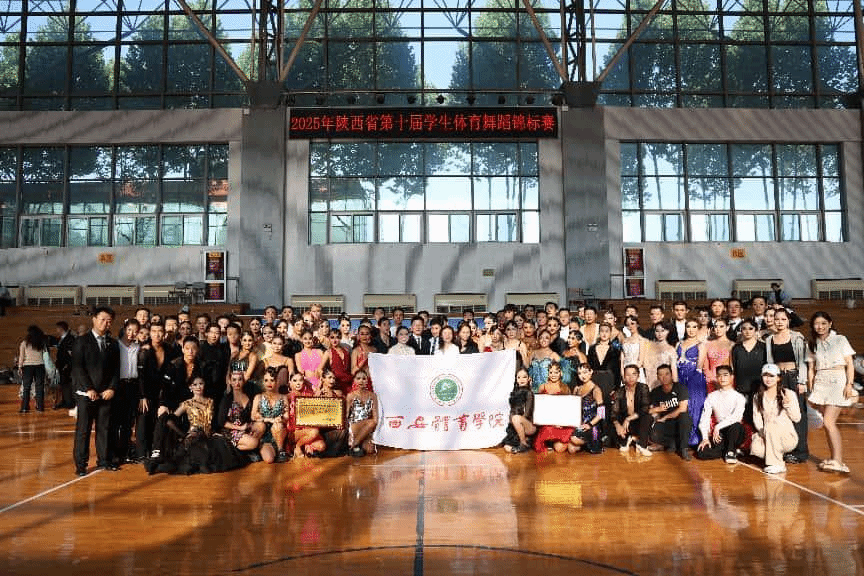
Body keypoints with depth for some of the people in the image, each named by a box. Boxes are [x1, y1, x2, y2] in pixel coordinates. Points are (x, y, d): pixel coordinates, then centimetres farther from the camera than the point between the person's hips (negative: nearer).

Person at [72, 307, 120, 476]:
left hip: (106, 393, 3)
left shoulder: (113, 343, 12)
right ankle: (81, 463, 9)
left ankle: (104, 459, 17)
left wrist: (111, 388, -3)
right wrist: (89, 389, -11)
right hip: (86, 393, -3)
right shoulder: (81, 341, 1)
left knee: (104, 428, 7)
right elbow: (78, 367, -5)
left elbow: (116, 369, 10)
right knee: (83, 429, 1)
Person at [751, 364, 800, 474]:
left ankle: (777, 464, -24)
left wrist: (787, 404, -19)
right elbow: (756, 418, 7)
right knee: (755, 448, -31)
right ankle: (777, 457, 7)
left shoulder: (789, 394, 0)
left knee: (771, 424, -36)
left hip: (788, 437, -3)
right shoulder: (758, 397, 10)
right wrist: (763, 432, -12)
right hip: (768, 436, 3)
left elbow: (797, 418, -1)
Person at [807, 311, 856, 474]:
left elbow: (850, 364, -1)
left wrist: (850, 384, -11)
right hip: (820, 384, 5)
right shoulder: (812, 345, 13)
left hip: (837, 382, -5)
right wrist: (811, 390, 9)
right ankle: (834, 458, 13)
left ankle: (838, 462, -15)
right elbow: (811, 368, 14)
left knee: (829, 421, -15)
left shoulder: (840, 340, 2)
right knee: (828, 423, 6)